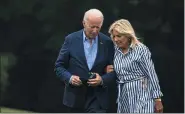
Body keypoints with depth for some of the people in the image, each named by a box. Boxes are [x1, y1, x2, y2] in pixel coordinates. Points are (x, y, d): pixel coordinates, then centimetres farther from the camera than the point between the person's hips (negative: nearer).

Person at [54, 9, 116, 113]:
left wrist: (102, 80, -16)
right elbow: (59, 66, 2)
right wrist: (69, 78, -17)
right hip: (75, 98, 1)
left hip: (97, 99, -1)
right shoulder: (71, 39, -2)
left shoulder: (107, 42, 0)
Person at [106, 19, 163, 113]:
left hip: (140, 95, -6)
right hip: (123, 97, 6)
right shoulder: (116, 51, 8)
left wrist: (157, 99, -9)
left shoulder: (141, 49, -8)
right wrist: (108, 70, -3)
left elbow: (152, 75, -8)